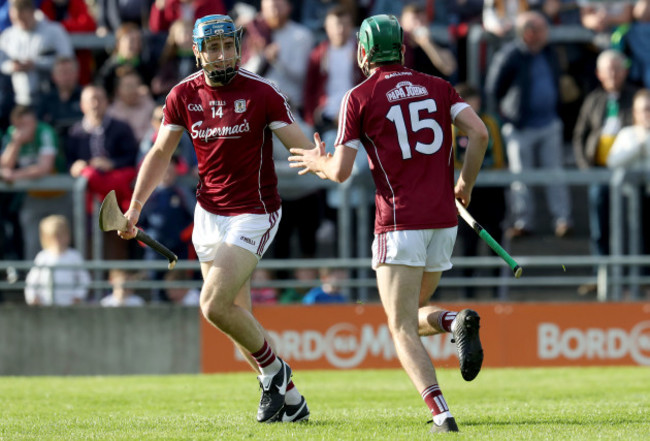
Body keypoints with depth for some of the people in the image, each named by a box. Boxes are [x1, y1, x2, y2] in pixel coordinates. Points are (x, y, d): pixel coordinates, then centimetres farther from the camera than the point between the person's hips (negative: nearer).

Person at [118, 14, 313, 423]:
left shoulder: (262, 93, -13)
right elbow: (161, 153, 10)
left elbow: (301, 145, -16)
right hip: (209, 215, 6)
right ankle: (290, 399, 21)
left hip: (255, 214, -6)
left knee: (214, 305, -18)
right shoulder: (184, 95, 0)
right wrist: (136, 205, 0)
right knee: (236, 314, 7)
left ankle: (273, 370, 5)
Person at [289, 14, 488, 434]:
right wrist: (465, 185, 11)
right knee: (414, 314, 22)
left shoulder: (360, 97, 0)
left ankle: (441, 414, -23)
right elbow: (479, 133, -2)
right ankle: (458, 322, -12)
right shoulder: (437, 87, 12)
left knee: (403, 330, -4)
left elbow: (341, 171, -3)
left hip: (399, 221, -5)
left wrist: (318, 162, 19)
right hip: (443, 219, 5)